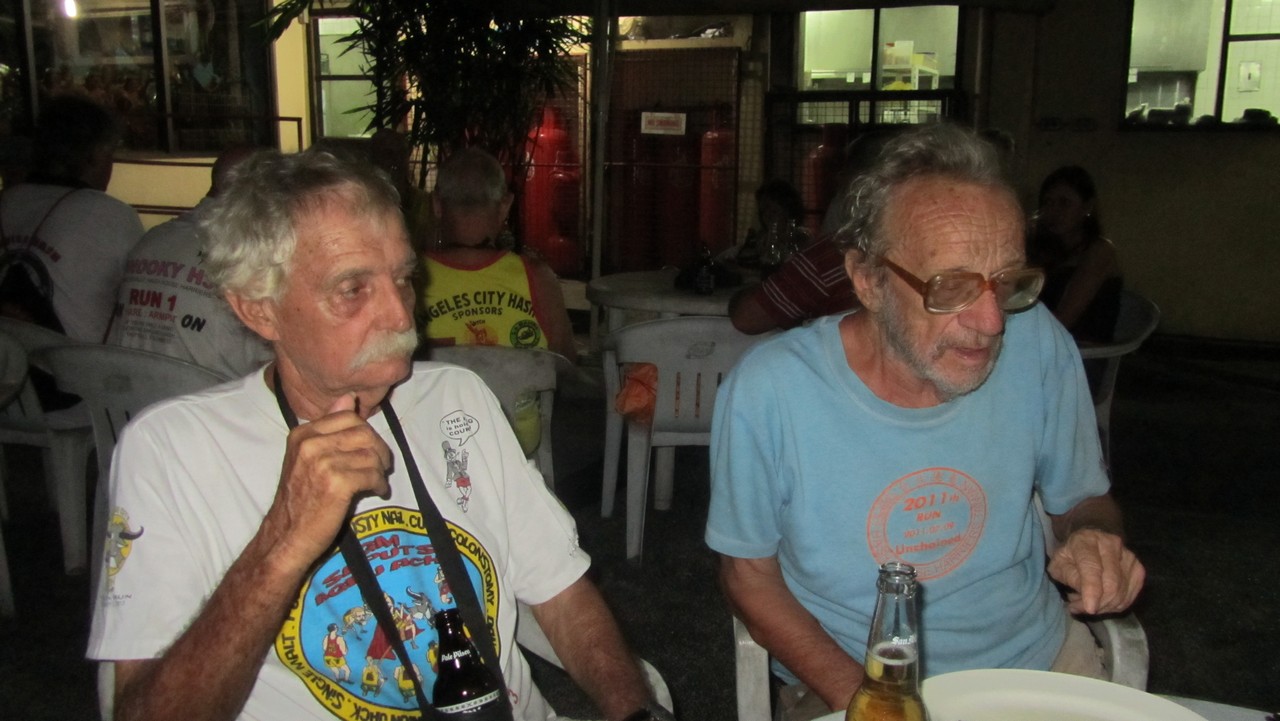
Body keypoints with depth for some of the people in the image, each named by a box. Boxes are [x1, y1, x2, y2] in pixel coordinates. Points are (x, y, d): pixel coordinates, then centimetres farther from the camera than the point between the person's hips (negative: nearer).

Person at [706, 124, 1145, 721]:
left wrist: (1093, 539, -16)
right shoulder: (768, 390, -20)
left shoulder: (1037, 346, -11)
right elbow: (748, 571, -8)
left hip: (1037, 653, 3)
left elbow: (1083, 499, 6)